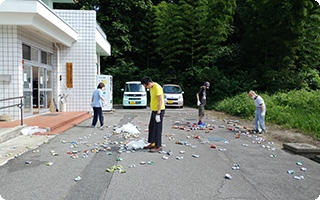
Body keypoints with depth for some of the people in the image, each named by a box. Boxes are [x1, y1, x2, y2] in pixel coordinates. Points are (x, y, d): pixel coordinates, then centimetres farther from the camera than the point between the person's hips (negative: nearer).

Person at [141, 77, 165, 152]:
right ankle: (152, 144, 25)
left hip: (159, 111, -10)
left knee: (157, 129, -5)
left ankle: (158, 146, 3)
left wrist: (158, 113, -21)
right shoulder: (151, 88, 12)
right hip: (154, 110, 10)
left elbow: (160, 101, -21)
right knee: (151, 127, 14)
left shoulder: (157, 88, -18)